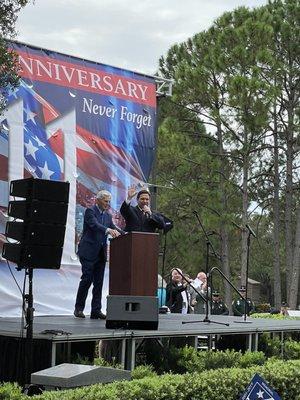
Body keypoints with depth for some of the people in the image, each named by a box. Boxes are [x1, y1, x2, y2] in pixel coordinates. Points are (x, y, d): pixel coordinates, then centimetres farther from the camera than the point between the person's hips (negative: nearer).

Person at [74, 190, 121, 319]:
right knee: (87, 279, -9)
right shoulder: (90, 211, -6)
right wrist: (108, 230, -40)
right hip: (88, 251, -7)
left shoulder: (107, 216, 16)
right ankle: (79, 308, 3)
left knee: (99, 282, 4)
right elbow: (94, 224, -23)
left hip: (101, 253, 7)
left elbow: (114, 229, 7)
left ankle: (96, 310, 6)